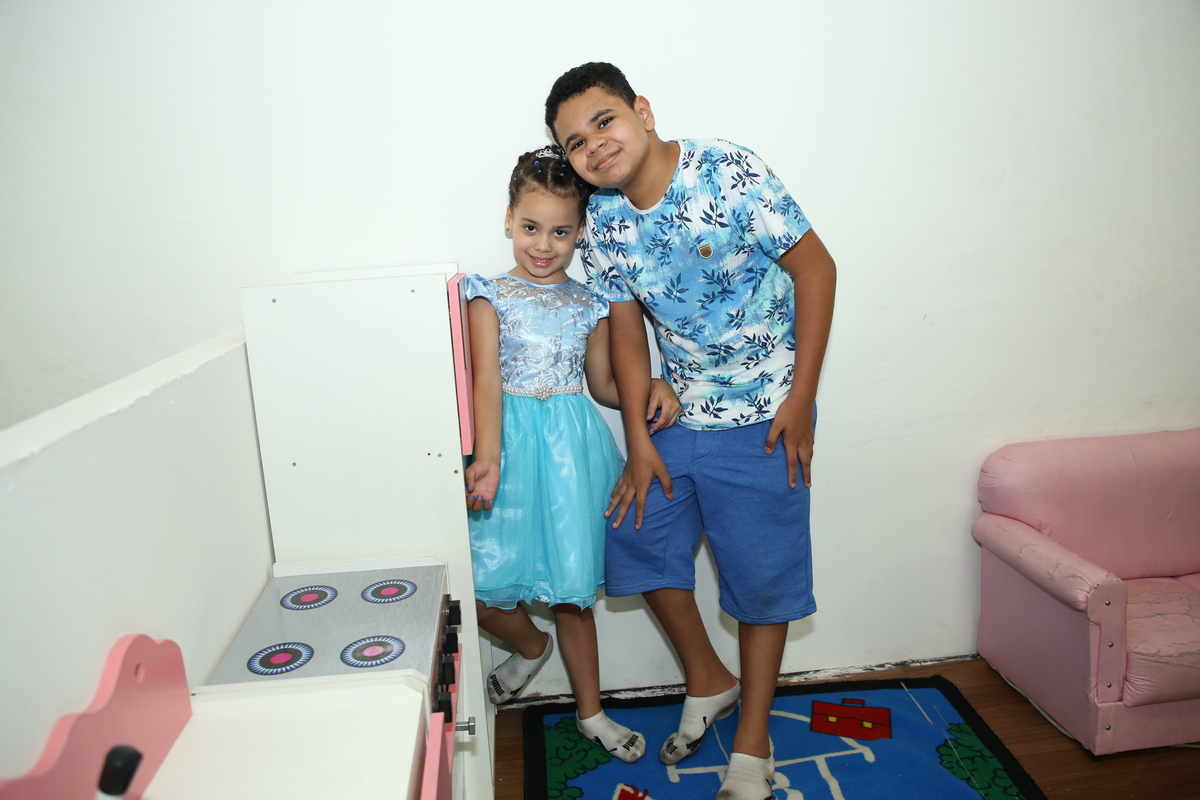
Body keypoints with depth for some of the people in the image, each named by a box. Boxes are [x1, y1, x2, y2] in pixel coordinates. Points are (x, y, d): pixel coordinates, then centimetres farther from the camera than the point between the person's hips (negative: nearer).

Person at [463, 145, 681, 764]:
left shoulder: (589, 304, 8)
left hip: (572, 446, 2)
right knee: (479, 582, -6)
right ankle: (531, 645, 30)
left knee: (573, 586, 9)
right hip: (511, 441, -1)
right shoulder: (490, 295, -1)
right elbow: (486, 381, -12)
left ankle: (590, 711, 29)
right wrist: (487, 457, -26)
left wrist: (653, 390, -3)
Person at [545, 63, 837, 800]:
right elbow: (627, 334, 2)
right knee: (640, 536, 8)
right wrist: (639, 444, -1)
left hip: (762, 415, -5)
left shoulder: (730, 172, -17)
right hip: (677, 413, 5)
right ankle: (708, 682, 33)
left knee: (762, 569, 2)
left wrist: (802, 397, -15)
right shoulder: (602, 224, -3)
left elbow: (814, 267, -13)